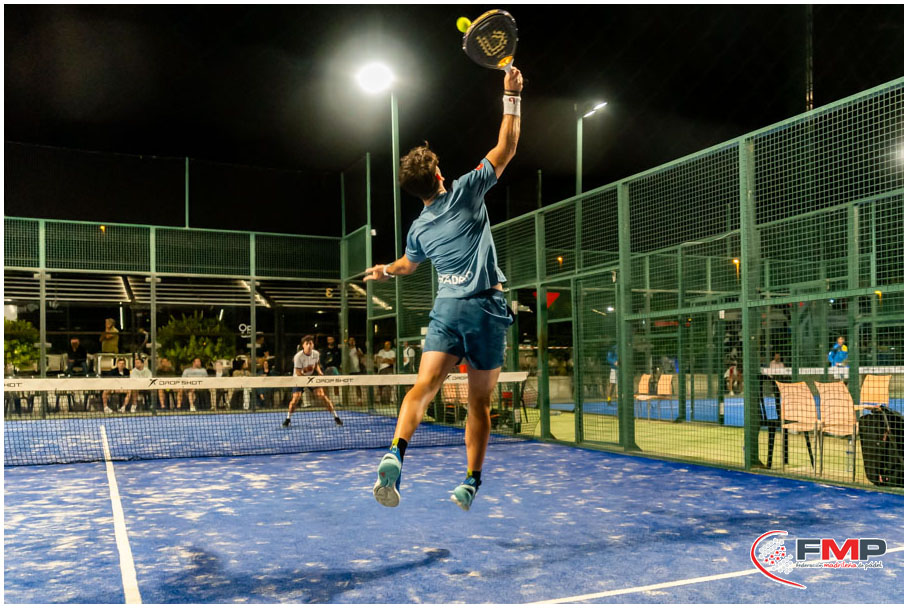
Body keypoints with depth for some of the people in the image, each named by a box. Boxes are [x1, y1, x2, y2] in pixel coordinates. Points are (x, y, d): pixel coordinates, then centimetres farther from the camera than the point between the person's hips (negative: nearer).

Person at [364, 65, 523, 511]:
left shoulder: (419, 228, 11)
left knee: (424, 386, -7)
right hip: (486, 307, -2)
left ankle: (395, 453, -30)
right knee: (479, 400, 6)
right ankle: (471, 481, 10)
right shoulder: (464, 192, -1)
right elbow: (505, 149, 0)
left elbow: (408, 264, 32)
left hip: (446, 308, 2)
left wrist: (384, 271, 53)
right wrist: (512, 97, 6)